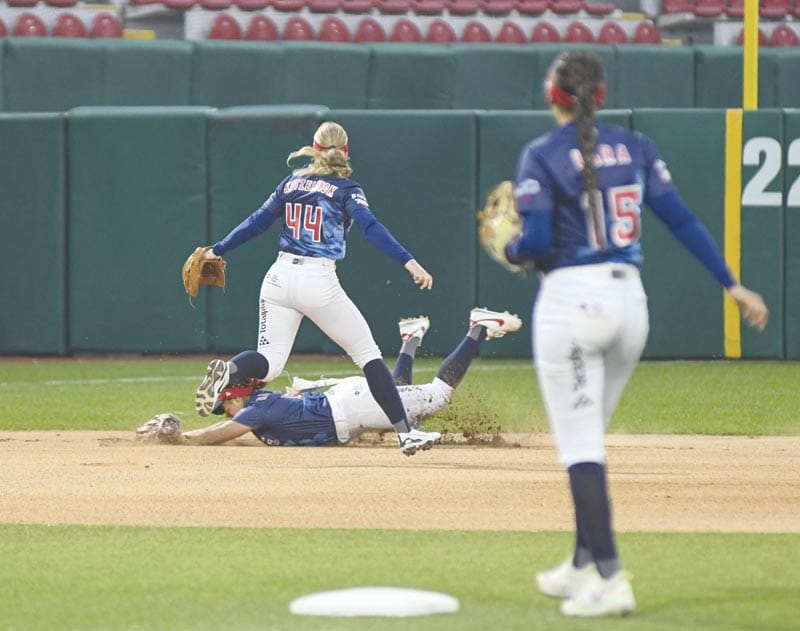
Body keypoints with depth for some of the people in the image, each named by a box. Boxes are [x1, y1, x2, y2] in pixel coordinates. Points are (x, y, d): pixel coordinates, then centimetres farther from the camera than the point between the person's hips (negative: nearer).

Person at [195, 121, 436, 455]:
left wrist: (218, 250, 25)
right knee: (368, 353, 7)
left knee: (269, 365, 3)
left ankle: (229, 372, -31)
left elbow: (257, 221, 15)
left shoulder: (292, 183, 13)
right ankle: (404, 432, 0)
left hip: (279, 277, 4)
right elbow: (371, 228, -14)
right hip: (319, 282, -4)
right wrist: (408, 261, -23)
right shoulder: (345, 190, 0)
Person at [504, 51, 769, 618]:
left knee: (581, 446, -6)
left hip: (570, 300, -6)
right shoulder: (635, 148, 8)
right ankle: (583, 566, 26)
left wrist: (511, 250, 9)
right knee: (587, 439, 21)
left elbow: (537, 242, -14)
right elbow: (682, 220, 4)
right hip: (629, 300, 6)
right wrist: (732, 284, 5)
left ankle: (609, 579, -15)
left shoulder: (542, 156, -7)